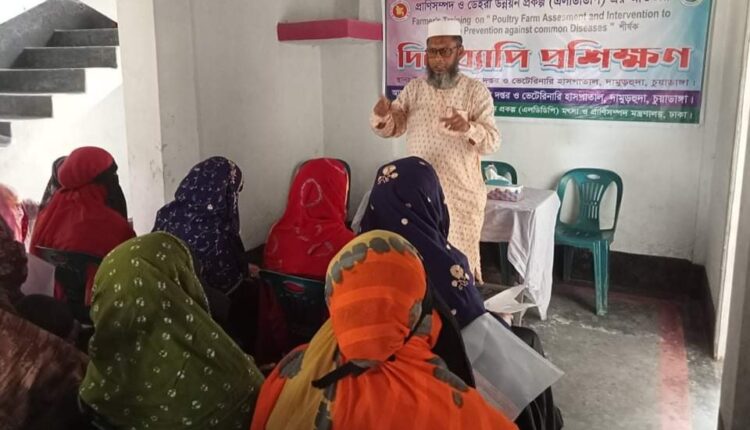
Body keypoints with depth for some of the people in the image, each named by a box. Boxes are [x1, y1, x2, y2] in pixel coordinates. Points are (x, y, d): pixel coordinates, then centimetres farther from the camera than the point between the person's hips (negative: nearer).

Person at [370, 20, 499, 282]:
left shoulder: (476, 91, -6)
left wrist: (468, 128, -34)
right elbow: (390, 129, 3)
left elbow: (492, 141, -12)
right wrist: (381, 115, -21)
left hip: (462, 192, -3)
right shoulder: (413, 88, 3)